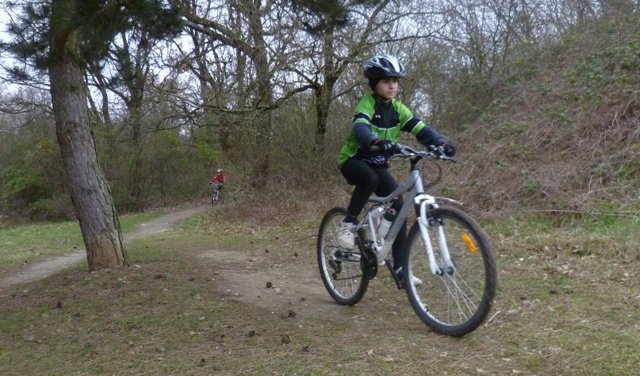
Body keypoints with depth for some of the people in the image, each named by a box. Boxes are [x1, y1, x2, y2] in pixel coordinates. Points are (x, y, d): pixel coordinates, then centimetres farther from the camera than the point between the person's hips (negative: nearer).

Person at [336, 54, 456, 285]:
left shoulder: (398, 108, -1)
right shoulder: (367, 104, -18)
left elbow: (420, 129, -12)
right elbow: (360, 128, -38)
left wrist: (441, 143, -31)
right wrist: (378, 141, -60)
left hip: (378, 164, 6)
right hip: (353, 159, -5)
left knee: (399, 208, -8)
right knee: (369, 178, -40)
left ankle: (400, 267, 0)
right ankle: (348, 223, -17)